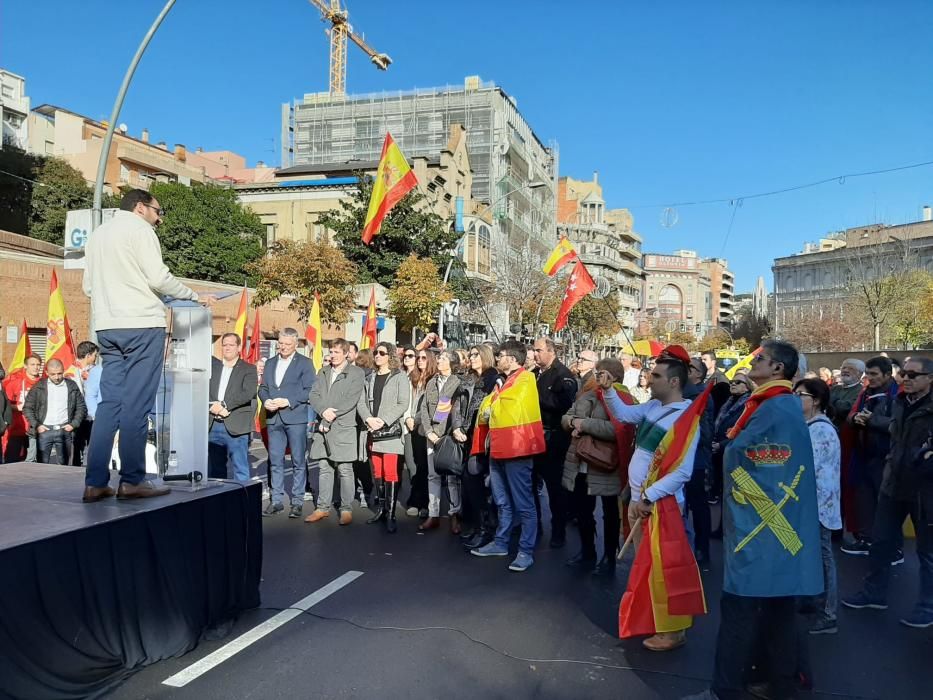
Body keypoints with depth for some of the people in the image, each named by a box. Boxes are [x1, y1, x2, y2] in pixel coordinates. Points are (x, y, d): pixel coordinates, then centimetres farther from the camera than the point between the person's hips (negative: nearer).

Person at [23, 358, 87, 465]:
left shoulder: (71, 386, 6)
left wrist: (74, 424, -2)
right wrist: (36, 425, -4)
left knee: (64, 465, 5)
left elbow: (81, 407, 9)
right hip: (44, 430, -1)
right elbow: (27, 408, 5)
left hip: (65, 430, 1)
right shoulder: (39, 386, 4)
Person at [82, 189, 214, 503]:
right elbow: (158, 277, -11)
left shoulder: (97, 233, 21)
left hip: (107, 326, 7)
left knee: (109, 401, 6)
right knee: (136, 404, -5)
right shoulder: (138, 228, -2)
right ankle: (132, 480, -2)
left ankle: (95, 483, 5)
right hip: (141, 324, -7)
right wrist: (196, 297, 1)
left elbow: (88, 285, 19)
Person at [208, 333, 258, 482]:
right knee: (214, 469, 10)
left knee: (241, 470, -3)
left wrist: (224, 405, -16)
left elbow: (248, 393, -11)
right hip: (213, 426, 4)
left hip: (236, 427, -4)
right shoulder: (212, 365, 15)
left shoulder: (249, 369, 2)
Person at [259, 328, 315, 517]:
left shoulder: (305, 363, 1)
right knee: (275, 461, 7)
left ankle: (297, 501, 9)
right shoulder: (270, 363, 17)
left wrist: (288, 401, -16)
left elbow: (309, 390, -7)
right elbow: (263, 387, 17)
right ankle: (276, 500, 15)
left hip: (295, 418, -4)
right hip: (273, 418, 4)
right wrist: (265, 401, -4)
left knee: (298, 461, 1)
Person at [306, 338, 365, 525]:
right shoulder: (323, 372, 15)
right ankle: (323, 508, 18)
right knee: (325, 469, 10)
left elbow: (351, 400, -11)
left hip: (343, 428, -5)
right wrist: (323, 411, -12)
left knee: (345, 471, -1)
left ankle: (346, 510, 8)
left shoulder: (356, 373, -2)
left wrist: (331, 415, -13)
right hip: (323, 427, 5)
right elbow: (314, 395, 7)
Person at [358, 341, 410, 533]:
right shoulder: (370, 378, 17)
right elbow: (361, 402, 11)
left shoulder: (400, 377, 0)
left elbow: (403, 403, -8)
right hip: (372, 431, 5)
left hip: (391, 431, -5)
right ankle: (381, 509, 18)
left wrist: (384, 420, -16)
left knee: (390, 473, -10)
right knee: (377, 472, 9)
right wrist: (368, 419, -9)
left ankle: (390, 514, -8)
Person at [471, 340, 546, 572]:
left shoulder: (525, 380, -9)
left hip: (515, 448, -9)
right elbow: (486, 407, 17)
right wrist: (486, 415, -3)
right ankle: (501, 542, 27)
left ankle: (526, 551, 2)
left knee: (523, 503, -3)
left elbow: (510, 409, -16)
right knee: (502, 501, 17)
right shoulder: (503, 381, 18)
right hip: (499, 446, 9)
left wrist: (491, 410, 2)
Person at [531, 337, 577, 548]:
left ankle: (558, 532, 16)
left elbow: (563, 403, -25)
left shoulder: (563, 375, -10)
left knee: (554, 485, 3)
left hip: (553, 438, -7)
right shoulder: (534, 374, 12)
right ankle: (533, 526, 27)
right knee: (531, 483, 12)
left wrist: (537, 396, -19)